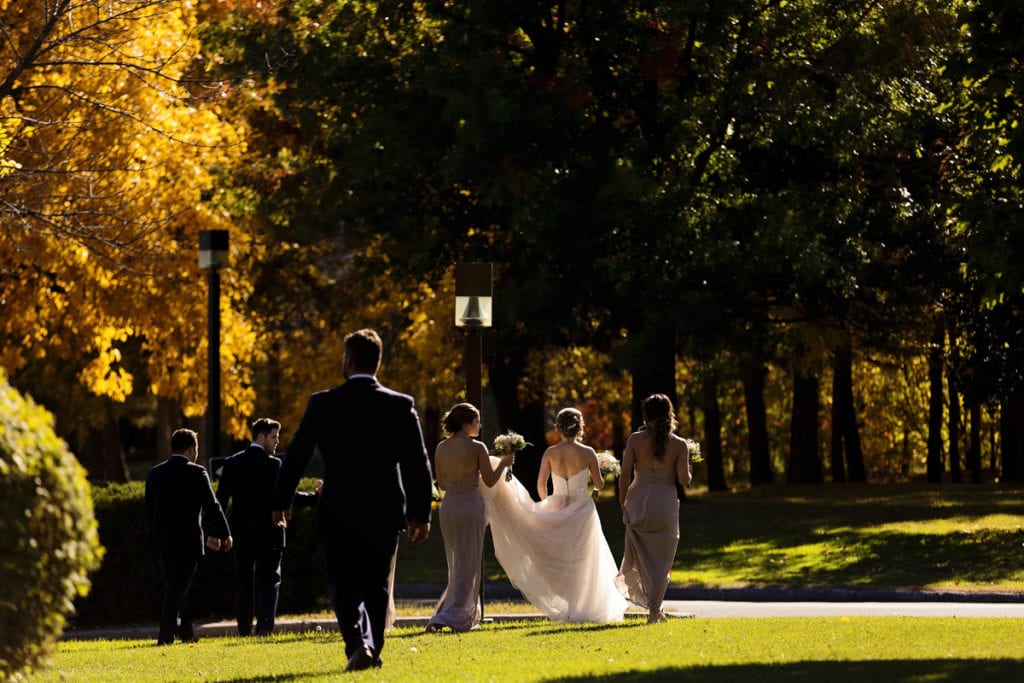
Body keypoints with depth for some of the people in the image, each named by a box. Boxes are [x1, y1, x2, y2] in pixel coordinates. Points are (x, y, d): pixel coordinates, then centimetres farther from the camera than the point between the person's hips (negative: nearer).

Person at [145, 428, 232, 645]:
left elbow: (149, 510, 12)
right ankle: (166, 635, -9)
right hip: (187, 540, -6)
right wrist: (223, 534, 4)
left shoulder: (155, 473, 7)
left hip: (161, 539, 6)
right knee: (177, 588, -3)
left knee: (174, 587, 18)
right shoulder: (196, 473, -9)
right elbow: (212, 506, -6)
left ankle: (186, 632, 25)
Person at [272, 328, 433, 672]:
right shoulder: (401, 406, -3)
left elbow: (296, 455, -1)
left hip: (339, 513, -2)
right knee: (376, 585, 16)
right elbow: (419, 463, -3)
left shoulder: (323, 404, -6)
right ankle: (372, 651, 18)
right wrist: (421, 513, 4)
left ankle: (359, 642, -20)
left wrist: (280, 501, 10)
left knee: (344, 585, 3)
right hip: (385, 513, 2)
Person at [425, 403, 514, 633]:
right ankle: (456, 616, -4)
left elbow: (441, 484, 8)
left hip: (448, 506, 5)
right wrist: (503, 463, 10)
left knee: (457, 564, 17)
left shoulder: (441, 448, 3)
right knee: (468, 565, 2)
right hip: (471, 505, -5)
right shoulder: (477, 448, -11)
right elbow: (490, 481, -6)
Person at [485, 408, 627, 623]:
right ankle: (581, 609, 7)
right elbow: (599, 484, 0)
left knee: (559, 562, 11)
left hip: (557, 508, 1)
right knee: (582, 562, 7)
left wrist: (546, 504, 13)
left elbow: (541, 484, -5)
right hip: (582, 508, -1)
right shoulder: (587, 453, -7)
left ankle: (561, 610, 8)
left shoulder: (550, 453, -4)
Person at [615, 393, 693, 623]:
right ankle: (654, 609, 9)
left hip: (638, 501, 1)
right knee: (661, 558, 9)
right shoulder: (679, 445, -6)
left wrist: (623, 502, 7)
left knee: (641, 554, 18)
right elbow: (683, 480, -10)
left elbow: (625, 474, -5)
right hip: (665, 502, -1)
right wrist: (689, 473, 13)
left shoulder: (635, 439, -4)